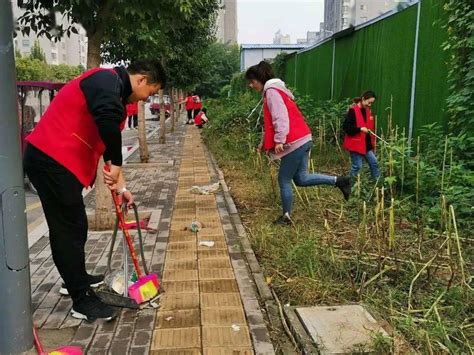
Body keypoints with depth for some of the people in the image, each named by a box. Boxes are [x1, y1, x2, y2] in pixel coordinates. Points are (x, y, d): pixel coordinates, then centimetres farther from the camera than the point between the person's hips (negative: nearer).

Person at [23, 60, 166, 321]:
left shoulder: (114, 92, 19)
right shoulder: (107, 80, -13)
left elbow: (109, 141, 21)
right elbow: (107, 120, -35)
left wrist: (119, 185, 18)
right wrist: (116, 165, -24)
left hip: (58, 161, 10)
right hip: (52, 160, -10)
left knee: (74, 226, 21)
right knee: (68, 229, -3)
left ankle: (76, 279, 38)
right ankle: (82, 301, 7)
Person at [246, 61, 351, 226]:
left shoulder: (271, 91, -10)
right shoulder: (273, 91, 22)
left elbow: (280, 117, -22)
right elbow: (270, 121, 24)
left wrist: (279, 140, -26)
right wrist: (264, 142, 19)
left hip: (295, 143, -10)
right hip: (302, 140, 10)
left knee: (284, 180, 3)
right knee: (301, 179, 11)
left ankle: (286, 216, 14)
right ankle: (338, 181, 8)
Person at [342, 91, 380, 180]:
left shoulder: (367, 111, 12)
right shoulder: (353, 110, -14)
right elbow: (346, 127, -18)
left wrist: (372, 142, 14)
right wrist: (360, 129, -23)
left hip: (367, 144, 8)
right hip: (356, 144, -8)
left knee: (374, 163, 9)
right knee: (357, 166, -3)